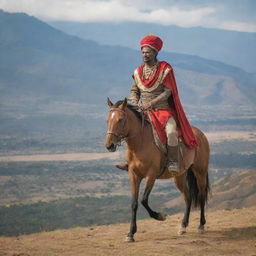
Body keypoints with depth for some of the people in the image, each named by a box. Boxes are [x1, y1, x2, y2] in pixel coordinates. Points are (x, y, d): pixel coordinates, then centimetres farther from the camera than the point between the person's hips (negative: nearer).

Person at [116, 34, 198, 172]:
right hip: (144, 112, 5)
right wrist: (135, 105, -6)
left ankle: (173, 162, -15)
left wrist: (151, 103, -21)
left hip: (164, 110, -5)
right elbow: (134, 91, 14)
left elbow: (167, 92, -12)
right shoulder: (138, 72, 8)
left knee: (171, 132, -29)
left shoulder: (165, 69, -7)